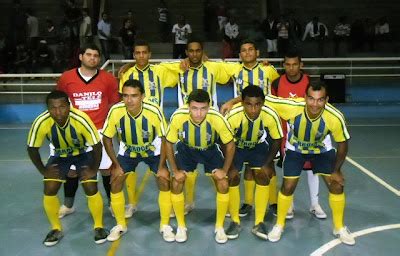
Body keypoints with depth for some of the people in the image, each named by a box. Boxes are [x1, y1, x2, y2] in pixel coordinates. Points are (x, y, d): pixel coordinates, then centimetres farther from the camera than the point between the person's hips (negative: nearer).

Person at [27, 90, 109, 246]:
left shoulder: (81, 119, -37)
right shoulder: (41, 122, -31)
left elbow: (97, 146, -23)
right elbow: (32, 148, -12)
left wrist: (93, 169, -18)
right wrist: (43, 170, -10)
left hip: (83, 153, -2)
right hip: (60, 155, 2)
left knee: (91, 190, -13)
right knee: (49, 191, -9)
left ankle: (99, 227, 12)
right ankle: (56, 229, 15)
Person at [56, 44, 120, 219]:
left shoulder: (108, 78, -3)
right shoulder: (66, 78, -3)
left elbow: (114, 102, 7)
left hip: (100, 131, -1)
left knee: (106, 168, 4)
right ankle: (68, 205, 29)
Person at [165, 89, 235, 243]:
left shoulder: (217, 119, -36)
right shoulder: (178, 117, -34)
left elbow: (230, 144, -17)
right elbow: (168, 143, -16)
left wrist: (225, 170, -14)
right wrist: (175, 170, -13)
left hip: (210, 150, 0)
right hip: (186, 149, 1)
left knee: (223, 184, -10)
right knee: (176, 184, -10)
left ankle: (219, 227, 12)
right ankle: (181, 226, 13)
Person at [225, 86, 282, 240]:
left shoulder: (271, 116, -32)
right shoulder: (233, 116, -37)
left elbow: (276, 140, -12)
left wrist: (267, 164, -12)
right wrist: (231, 167, -17)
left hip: (258, 146, 1)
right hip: (235, 146, -1)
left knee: (263, 177, -12)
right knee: (232, 178, -13)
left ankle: (259, 223, 1)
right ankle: (235, 222, 5)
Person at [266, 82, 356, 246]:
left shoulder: (335, 117, -34)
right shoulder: (292, 107, -39)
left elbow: (342, 143, -16)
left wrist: (336, 170, -11)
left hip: (322, 150, 1)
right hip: (295, 150, -1)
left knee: (337, 185, -3)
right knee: (288, 186, -5)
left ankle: (339, 228, 21)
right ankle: (279, 226, 20)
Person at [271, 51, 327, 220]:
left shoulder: (310, 83, -10)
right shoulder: (277, 83, -7)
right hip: (286, 133, 1)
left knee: (311, 167, 6)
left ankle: (315, 205, 20)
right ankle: (289, 205, 21)